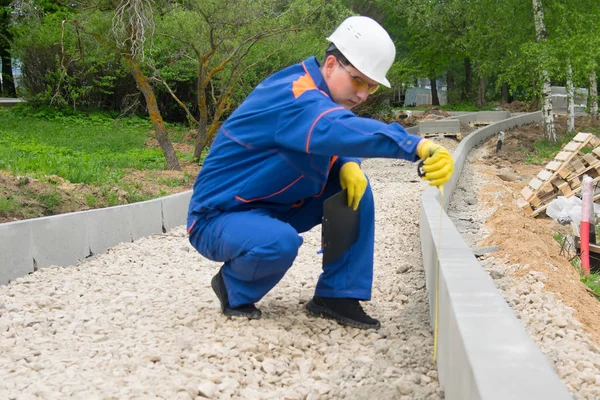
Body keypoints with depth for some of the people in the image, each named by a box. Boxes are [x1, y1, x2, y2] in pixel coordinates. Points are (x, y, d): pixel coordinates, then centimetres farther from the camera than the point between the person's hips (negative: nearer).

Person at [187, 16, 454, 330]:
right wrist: (419, 147, -59)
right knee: (280, 242, -39)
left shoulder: (319, 98, 2)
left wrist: (348, 165, -14)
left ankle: (337, 295, -1)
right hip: (221, 217, -9)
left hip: (274, 208, 9)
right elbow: (342, 130, -49)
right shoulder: (294, 97, -28)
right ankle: (234, 290, -5)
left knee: (354, 184, -3)